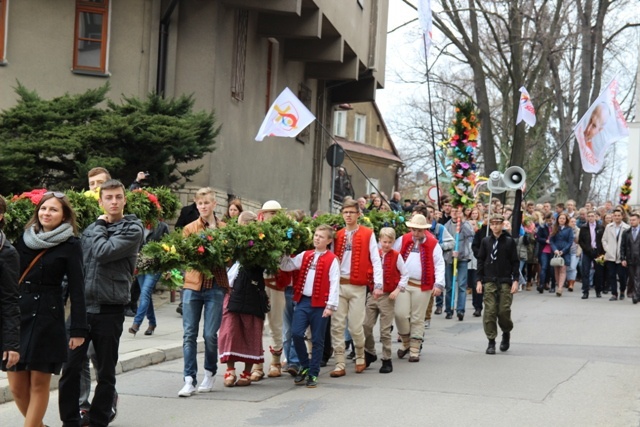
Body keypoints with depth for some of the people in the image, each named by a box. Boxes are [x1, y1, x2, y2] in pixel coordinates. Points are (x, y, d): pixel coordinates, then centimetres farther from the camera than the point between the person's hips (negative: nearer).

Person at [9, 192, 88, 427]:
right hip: (15, 315, 4)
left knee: (39, 384, -1)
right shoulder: (23, 239, 11)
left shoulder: (70, 245, -1)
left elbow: (76, 289, -3)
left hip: (47, 319, -4)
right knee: (17, 386, 4)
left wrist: (78, 329, -8)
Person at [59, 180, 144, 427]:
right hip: (81, 306, 4)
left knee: (106, 373, 6)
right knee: (70, 367, 1)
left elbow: (103, 253, -17)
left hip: (109, 311, -4)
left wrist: (100, 226, -2)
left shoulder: (132, 230, -3)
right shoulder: (91, 230, 12)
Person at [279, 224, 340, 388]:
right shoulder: (305, 256, 12)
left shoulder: (332, 259, -4)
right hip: (303, 301, 4)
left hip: (320, 304, -4)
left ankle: (313, 374, 13)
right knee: (296, 333, -9)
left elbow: (334, 283, -8)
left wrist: (331, 305, -13)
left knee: (317, 340, 4)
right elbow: (286, 266, 11)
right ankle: (305, 366, 12)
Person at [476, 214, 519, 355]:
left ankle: (506, 333, 24)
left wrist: (515, 280, -4)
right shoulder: (485, 241, 6)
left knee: (504, 311, -4)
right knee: (489, 311, -3)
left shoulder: (509, 241, 2)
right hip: (489, 281, 1)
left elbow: (515, 262, 3)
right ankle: (491, 341, 3)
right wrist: (479, 281, 2)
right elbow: (480, 261, 8)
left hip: (505, 282, -1)